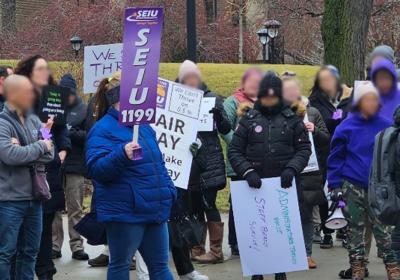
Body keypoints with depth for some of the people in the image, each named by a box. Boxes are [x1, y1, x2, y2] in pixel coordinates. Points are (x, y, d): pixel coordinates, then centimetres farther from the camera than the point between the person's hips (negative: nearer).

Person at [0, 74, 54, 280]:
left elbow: (49, 153, 2)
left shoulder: (33, 120, 8)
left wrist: (24, 152, -15)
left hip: (34, 197, 7)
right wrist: (39, 147, -12)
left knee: (30, 251, 15)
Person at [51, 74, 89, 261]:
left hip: (75, 165, -1)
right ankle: (55, 245, 11)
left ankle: (77, 246, 10)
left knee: (75, 208, 5)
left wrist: (71, 132, -19)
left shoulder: (83, 110, 0)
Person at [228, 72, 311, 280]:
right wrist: (247, 171, -13)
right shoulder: (249, 119, 5)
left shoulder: (292, 119, 6)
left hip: (284, 186, 0)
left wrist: (292, 169, -13)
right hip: (255, 186, 0)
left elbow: (304, 149, 4)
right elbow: (234, 151, 3)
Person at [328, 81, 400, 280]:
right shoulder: (346, 127, -5)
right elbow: (335, 157, 0)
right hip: (353, 188, 0)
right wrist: (335, 185, -4)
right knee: (355, 229, 10)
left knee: (382, 229, 3)